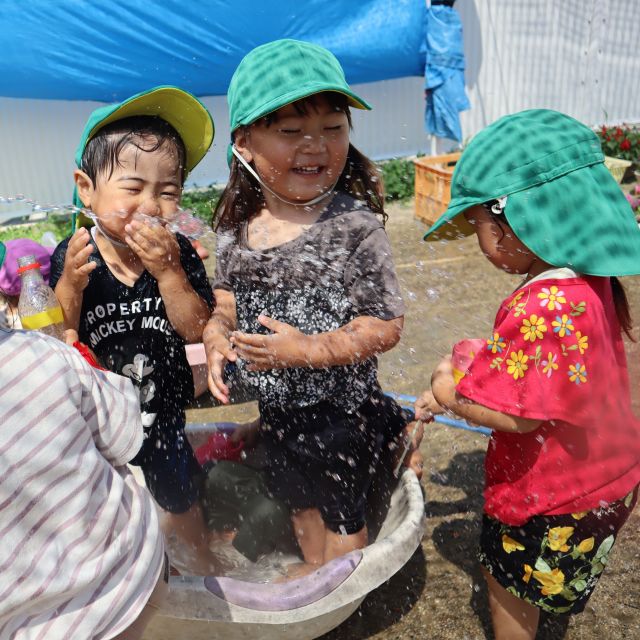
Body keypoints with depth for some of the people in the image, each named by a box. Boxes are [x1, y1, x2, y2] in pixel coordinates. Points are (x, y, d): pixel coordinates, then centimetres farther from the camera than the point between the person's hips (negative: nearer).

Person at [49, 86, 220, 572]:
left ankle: (199, 554, 54)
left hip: (161, 411, 1)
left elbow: (195, 330, -22)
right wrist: (70, 285, -32)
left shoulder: (178, 254, -16)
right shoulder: (72, 257, -18)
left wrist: (168, 272, -33)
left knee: (180, 494, 24)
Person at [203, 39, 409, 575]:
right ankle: (313, 567, 58)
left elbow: (386, 325, -22)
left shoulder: (355, 226, -24)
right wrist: (217, 339, -11)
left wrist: (308, 350, -32)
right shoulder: (238, 225, -7)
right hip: (276, 404, 6)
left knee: (342, 507, 19)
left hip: (340, 408, -5)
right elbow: (226, 295, 8)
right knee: (299, 496, 29)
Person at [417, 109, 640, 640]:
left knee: (507, 584, 19)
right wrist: (462, 383, 1)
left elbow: (516, 415, -29)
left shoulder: (539, 308, -36)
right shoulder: (593, 283, -5)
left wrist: (451, 392, -13)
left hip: (548, 498, -8)